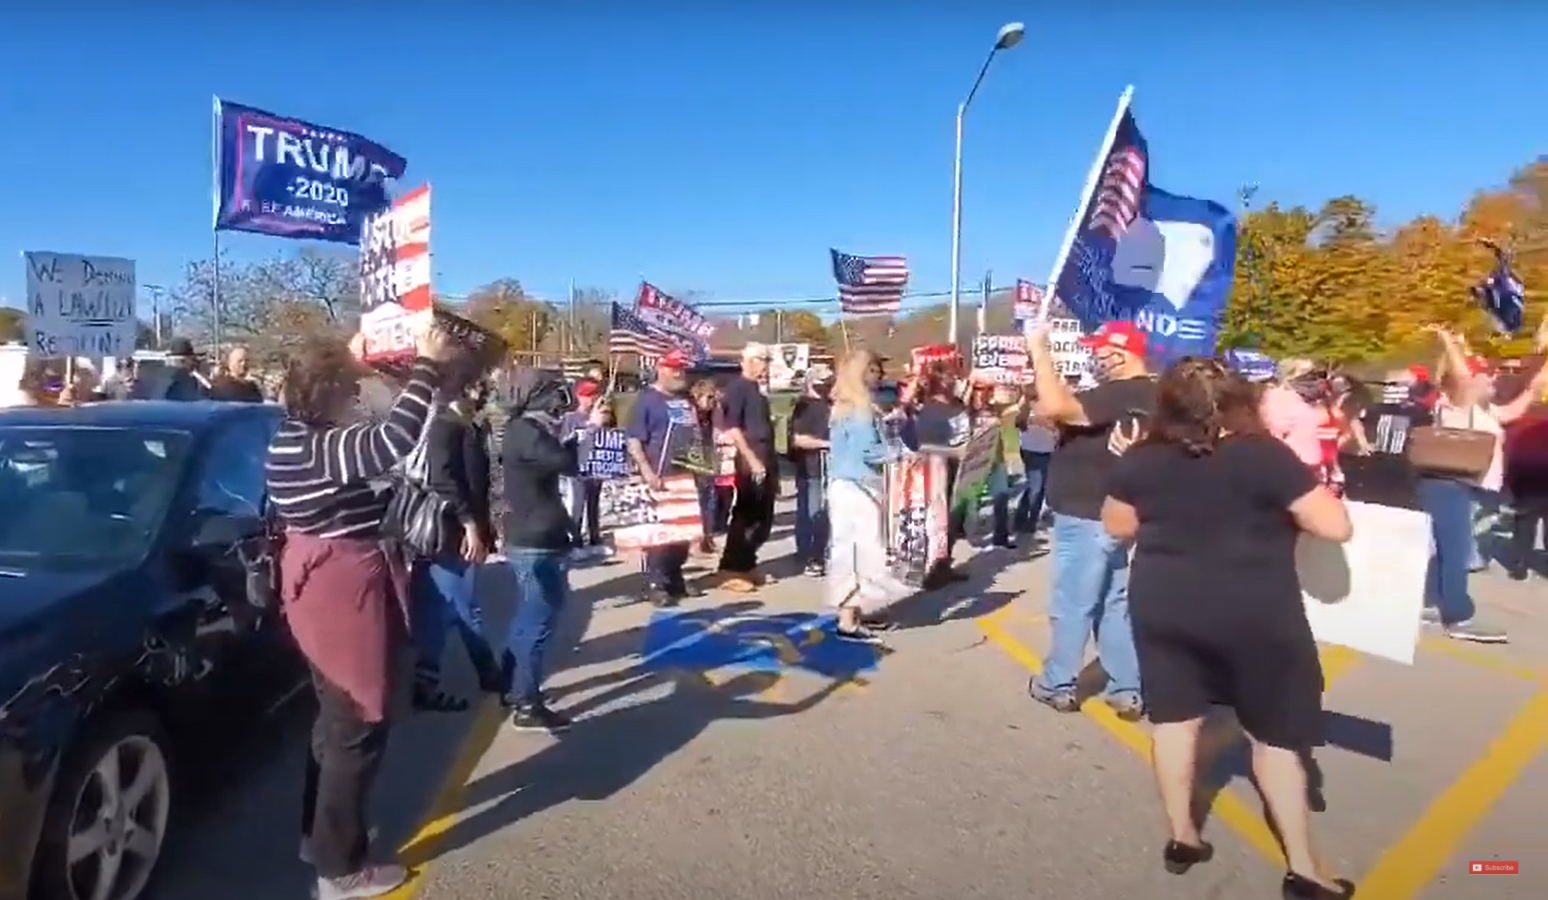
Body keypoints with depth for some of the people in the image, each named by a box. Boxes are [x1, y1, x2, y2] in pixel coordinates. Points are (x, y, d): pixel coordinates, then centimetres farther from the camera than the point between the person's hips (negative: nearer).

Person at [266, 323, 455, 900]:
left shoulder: (294, 438, 5)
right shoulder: (326, 448, -24)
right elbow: (395, 439, -40)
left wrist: (350, 359, 24)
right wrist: (427, 366, -31)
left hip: (321, 590, 10)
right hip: (345, 594, -10)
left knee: (335, 717, 23)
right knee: (358, 727, 2)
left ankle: (319, 832, 38)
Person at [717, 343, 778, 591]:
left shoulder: (757, 390, 19)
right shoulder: (736, 387, -8)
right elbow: (732, 429, -18)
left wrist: (773, 466, 19)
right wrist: (752, 460, -23)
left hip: (763, 463, 9)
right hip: (747, 464, -9)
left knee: (763, 518, 12)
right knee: (744, 517, -6)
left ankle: (746, 566, 22)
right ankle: (730, 571, 1)